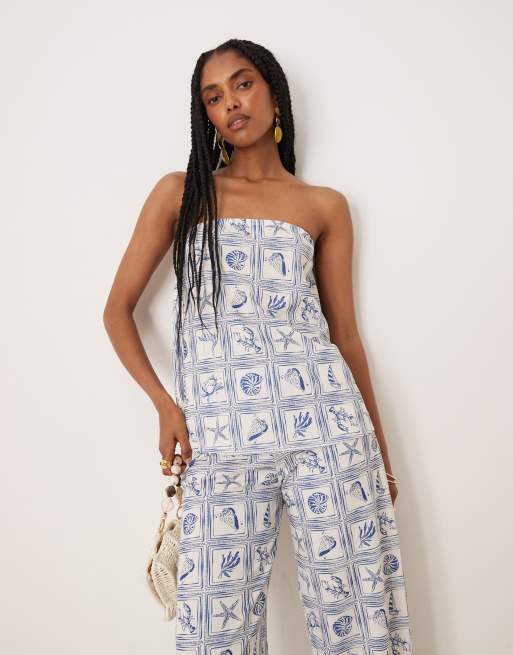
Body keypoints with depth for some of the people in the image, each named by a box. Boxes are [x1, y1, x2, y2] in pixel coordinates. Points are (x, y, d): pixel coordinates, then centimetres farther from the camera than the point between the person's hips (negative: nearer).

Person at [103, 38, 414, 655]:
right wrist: (164, 404, -4)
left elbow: (345, 333, 14)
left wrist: (380, 449, 15)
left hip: (323, 422, 1)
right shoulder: (180, 192, 9)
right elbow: (118, 309, 9)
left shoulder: (325, 206, 11)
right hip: (220, 436, 0)